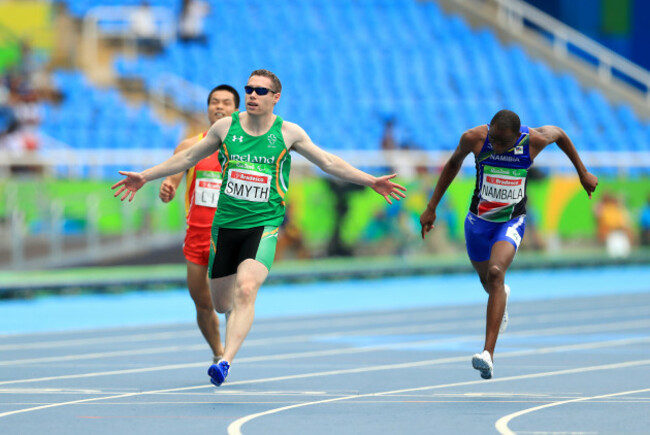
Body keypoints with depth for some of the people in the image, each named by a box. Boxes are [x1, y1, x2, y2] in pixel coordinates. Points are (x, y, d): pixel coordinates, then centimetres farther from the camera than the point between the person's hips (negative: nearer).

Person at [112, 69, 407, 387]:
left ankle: (226, 361, -31)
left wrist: (371, 181, 4)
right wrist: (144, 176, 16)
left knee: (246, 289, -26)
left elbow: (328, 162, 9)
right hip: (225, 223, 3)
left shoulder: (288, 133, 0)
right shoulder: (225, 127, 3)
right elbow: (188, 157, 15)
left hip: (264, 224, -3)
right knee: (221, 302, 9)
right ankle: (239, 318, 47)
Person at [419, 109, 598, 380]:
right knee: (488, 281, 19)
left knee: (496, 272, -27)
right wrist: (431, 208, 4)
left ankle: (489, 353, -33)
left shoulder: (534, 140, -21)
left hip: (512, 221, -2)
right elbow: (453, 164, 1)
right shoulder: (474, 138, -20)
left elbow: (559, 134, 3)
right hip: (478, 219, 2)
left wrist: (583, 172, 13)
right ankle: (502, 296, 61)